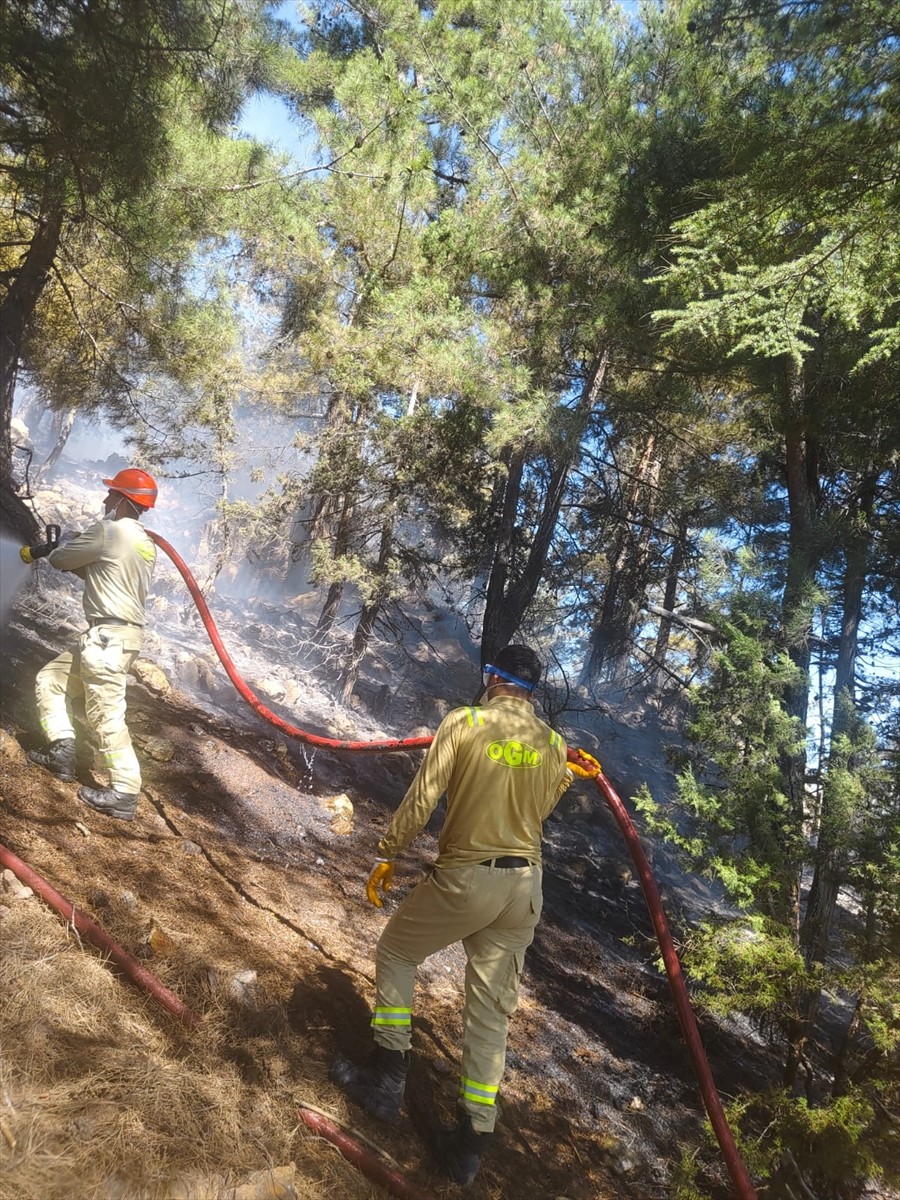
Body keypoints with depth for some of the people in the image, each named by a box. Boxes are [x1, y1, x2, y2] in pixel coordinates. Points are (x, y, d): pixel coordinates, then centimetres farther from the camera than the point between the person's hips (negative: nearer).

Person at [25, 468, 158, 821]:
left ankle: (124, 794, -4)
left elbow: (60, 559, 0)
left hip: (108, 636, -10)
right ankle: (62, 752, 17)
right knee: (50, 680, 19)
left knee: (106, 715, -7)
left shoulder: (107, 531, -11)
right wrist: (78, 563, 23)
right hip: (113, 635, 10)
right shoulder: (146, 544, 16)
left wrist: (51, 552, 22)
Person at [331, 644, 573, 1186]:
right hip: (526, 886, 5)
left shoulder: (463, 723, -10)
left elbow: (420, 801, -11)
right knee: (491, 1011, 15)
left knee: (395, 952, 22)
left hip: (465, 878, -4)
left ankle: (388, 1078, 26)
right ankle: (472, 1140, 23)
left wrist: (387, 856, 1)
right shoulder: (554, 745, 1)